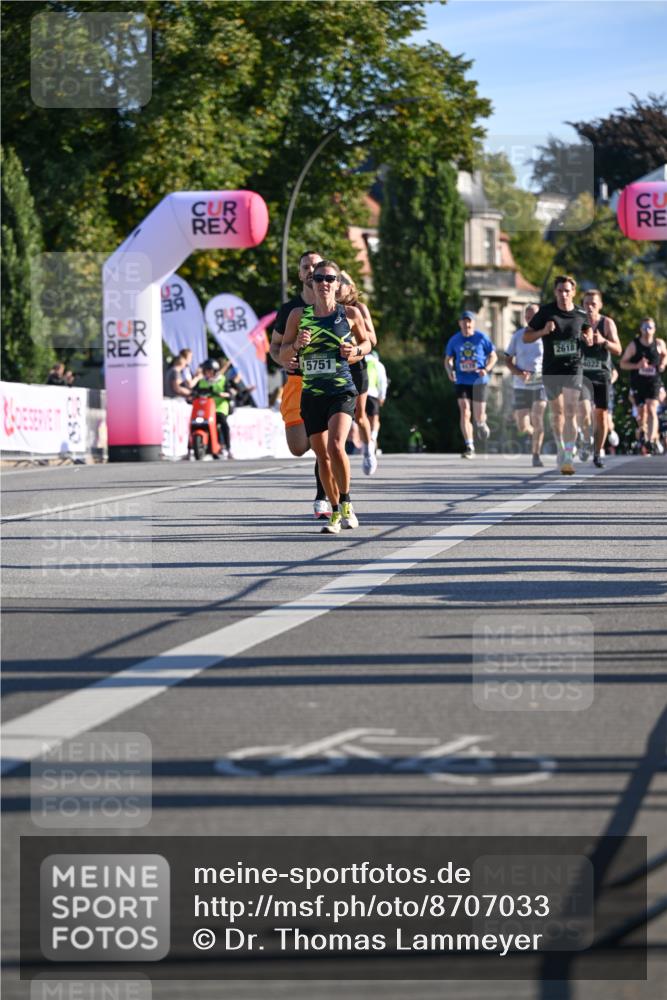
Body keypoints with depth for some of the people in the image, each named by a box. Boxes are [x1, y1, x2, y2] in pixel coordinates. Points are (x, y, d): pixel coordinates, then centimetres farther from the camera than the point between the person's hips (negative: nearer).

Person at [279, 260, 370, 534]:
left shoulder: (350, 313, -1)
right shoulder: (298, 315, 3)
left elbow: (367, 342, 15)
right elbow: (282, 356, 8)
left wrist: (356, 350, -7)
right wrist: (296, 345, -12)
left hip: (342, 391, -3)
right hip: (311, 395, 3)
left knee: (335, 445, -22)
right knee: (322, 456, 7)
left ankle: (346, 503, -3)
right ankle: (335, 513, 22)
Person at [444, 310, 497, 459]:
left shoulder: (481, 338, -2)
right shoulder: (454, 340, 4)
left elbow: (493, 356, 6)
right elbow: (448, 359, 14)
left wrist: (486, 369, -12)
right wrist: (450, 371, -7)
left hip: (479, 381, -1)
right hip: (462, 382, 1)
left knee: (478, 416, -2)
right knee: (464, 412, -12)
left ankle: (481, 424, 38)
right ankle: (469, 447, -9)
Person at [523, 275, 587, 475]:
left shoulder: (581, 315, 3)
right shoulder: (545, 312, -2)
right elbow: (526, 337, 1)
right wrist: (543, 331, -17)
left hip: (573, 368, -1)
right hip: (551, 370, 1)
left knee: (570, 413, -13)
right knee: (557, 413, 12)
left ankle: (569, 457, -16)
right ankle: (561, 450, 32)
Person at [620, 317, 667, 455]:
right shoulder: (634, 345, -6)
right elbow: (623, 363, -1)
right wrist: (637, 365, -19)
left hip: (653, 381, 0)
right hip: (637, 382, 0)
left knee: (652, 410, -15)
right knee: (641, 411, 7)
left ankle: (651, 441, -19)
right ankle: (643, 430, 41)